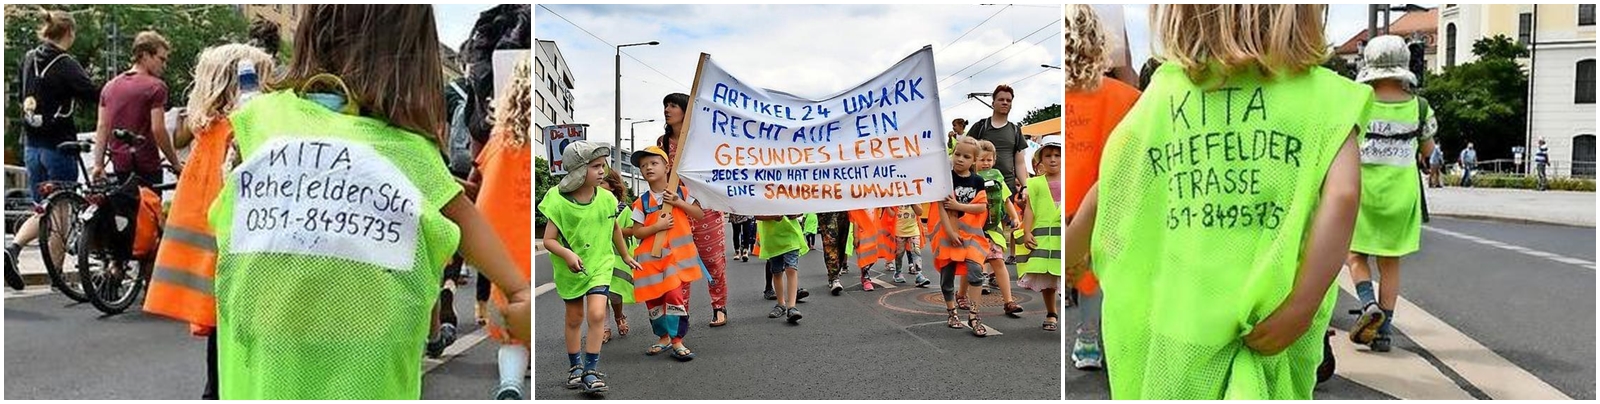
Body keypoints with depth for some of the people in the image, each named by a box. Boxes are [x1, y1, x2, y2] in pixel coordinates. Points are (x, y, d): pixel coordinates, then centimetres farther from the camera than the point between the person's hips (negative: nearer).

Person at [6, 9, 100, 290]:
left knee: (42, 209, 17)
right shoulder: (65, 65, -14)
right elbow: (94, 96, -20)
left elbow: (23, 95, 19)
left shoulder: (28, 58, 8)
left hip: (31, 145, 7)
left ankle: (12, 249, -6)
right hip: (59, 146, -6)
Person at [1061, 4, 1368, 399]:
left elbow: (1109, 193, 5)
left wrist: (1058, 265, 19)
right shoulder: (1325, 96, -3)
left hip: (1184, 314, 0)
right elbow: (1342, 197, -18)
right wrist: (1301, 307, -18)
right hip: (1280, 318, 0)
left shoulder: (1167, 90, 0)